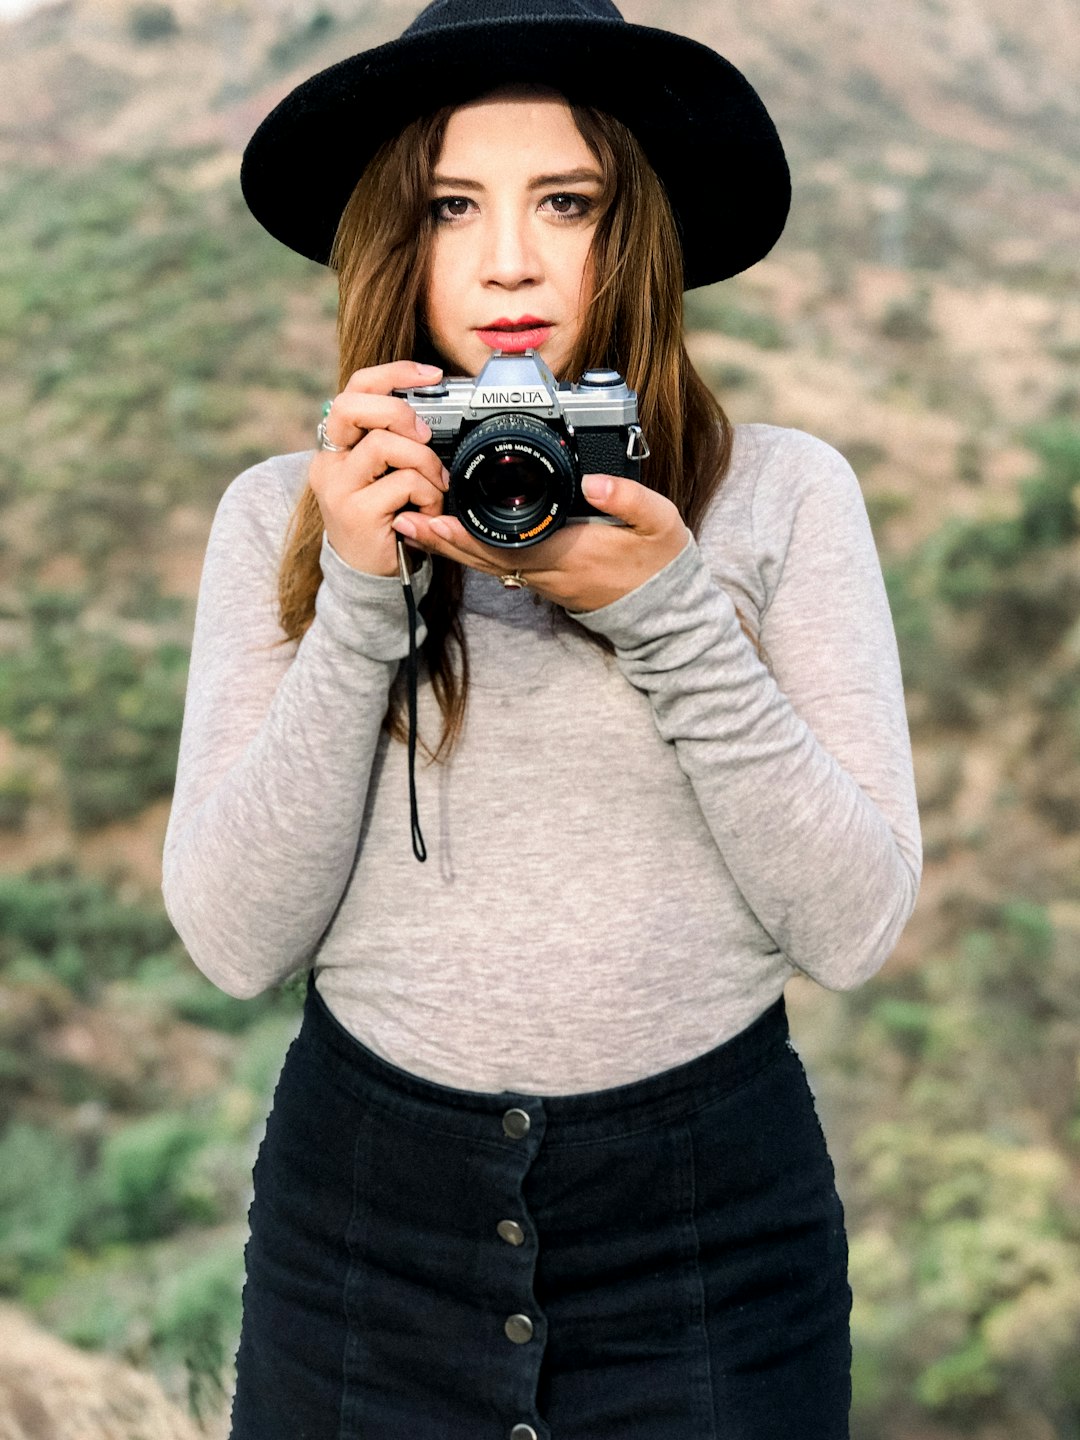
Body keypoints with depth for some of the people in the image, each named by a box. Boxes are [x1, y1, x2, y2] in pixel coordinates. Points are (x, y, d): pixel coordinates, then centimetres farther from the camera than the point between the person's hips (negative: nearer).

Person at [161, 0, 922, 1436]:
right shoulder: (281, 510, -1)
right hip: (366, 1194, 1)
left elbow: (854, 926, -8)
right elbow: (235, 939, -7)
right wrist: (359, 601, -17)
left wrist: (668, 611, -18)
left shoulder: (785, 491, -4)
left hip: (710, 1195, 0)